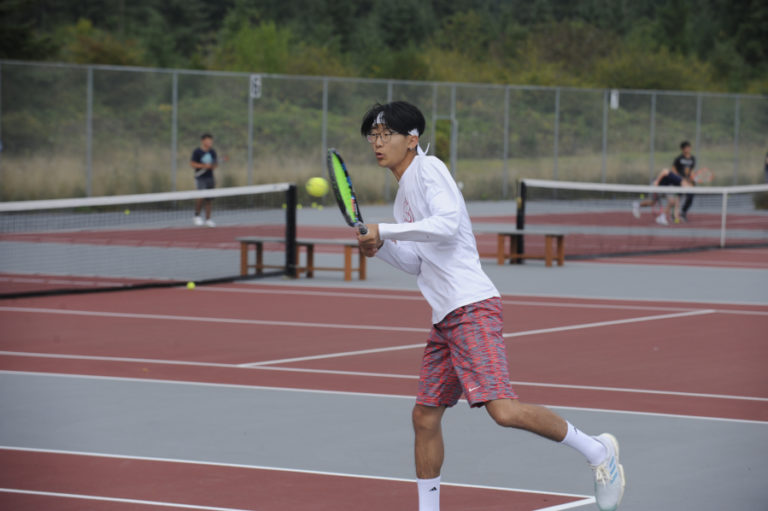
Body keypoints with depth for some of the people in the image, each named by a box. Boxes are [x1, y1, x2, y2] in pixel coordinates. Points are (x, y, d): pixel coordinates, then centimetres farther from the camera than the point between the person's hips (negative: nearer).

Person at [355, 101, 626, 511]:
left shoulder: (428, 168, -5)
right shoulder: (404, 195, 22)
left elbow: (447, 224, -21)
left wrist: (384, 230, -17)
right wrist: (379, 246, 9)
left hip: (472, 308, -10)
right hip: (445, 319, 10)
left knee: (503, 409, -20)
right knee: (425, 416, 9)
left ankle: (596, 451, -6)